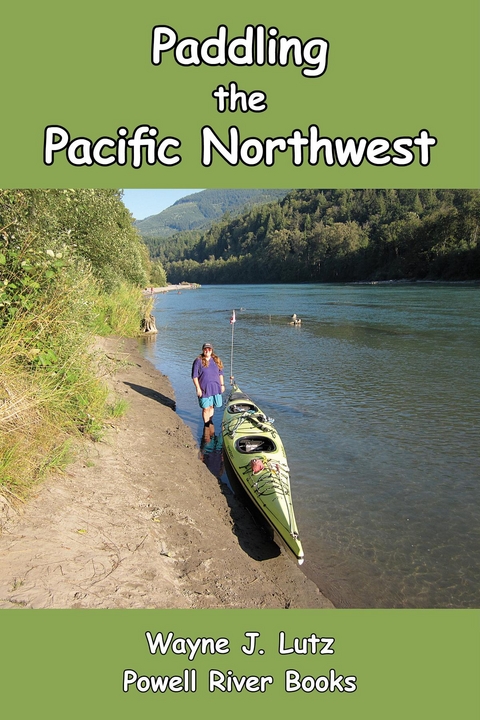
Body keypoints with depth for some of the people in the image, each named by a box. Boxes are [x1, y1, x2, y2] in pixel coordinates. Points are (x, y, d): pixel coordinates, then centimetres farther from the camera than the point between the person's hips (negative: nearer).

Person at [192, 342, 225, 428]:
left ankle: (210, 420, 38)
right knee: (206, 408, 1)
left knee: (212, 406, 17)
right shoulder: (198, 361, -9)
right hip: (204, 389, -4)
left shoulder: (216, 360, 6)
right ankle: (206, 425, 17)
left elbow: (221, 373, 15)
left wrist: (222, 384, 13)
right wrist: (198, 388, -13)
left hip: (216, 388, 4)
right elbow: (194, 376, -9)